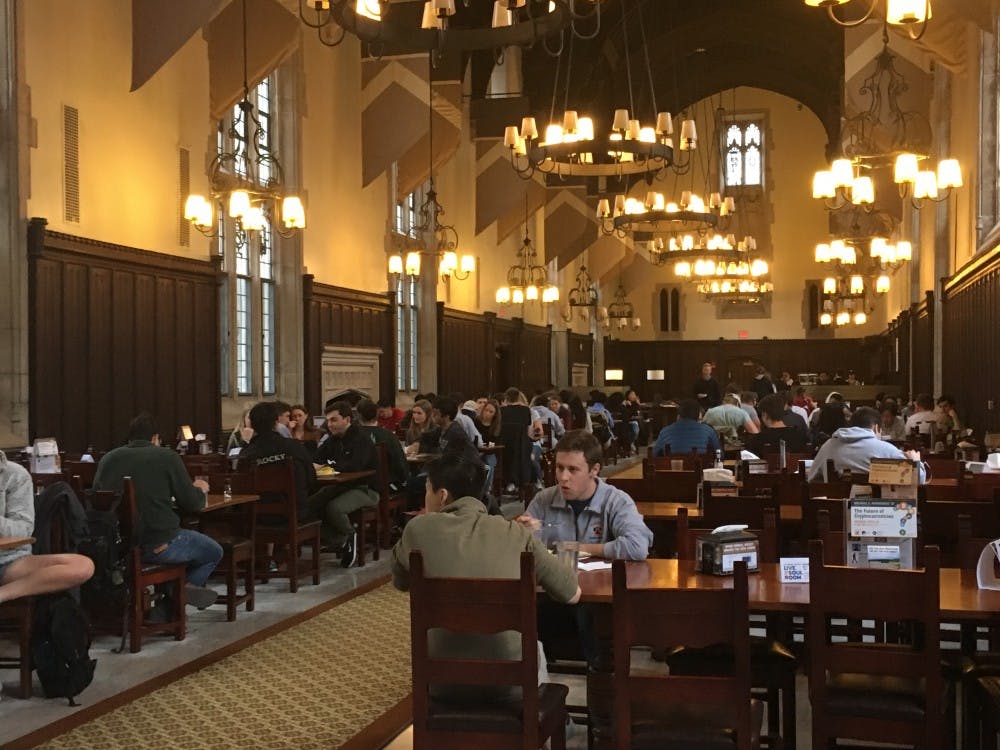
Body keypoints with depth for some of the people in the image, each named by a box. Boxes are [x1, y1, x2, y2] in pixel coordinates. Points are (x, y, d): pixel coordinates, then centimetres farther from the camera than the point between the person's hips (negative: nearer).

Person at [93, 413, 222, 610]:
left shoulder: (107, 459, 7)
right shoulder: (167, 457, -5)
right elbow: (192, 503, -3)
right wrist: (200, 490, 21)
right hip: (157, 545, -6)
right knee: (214, 552, 17)